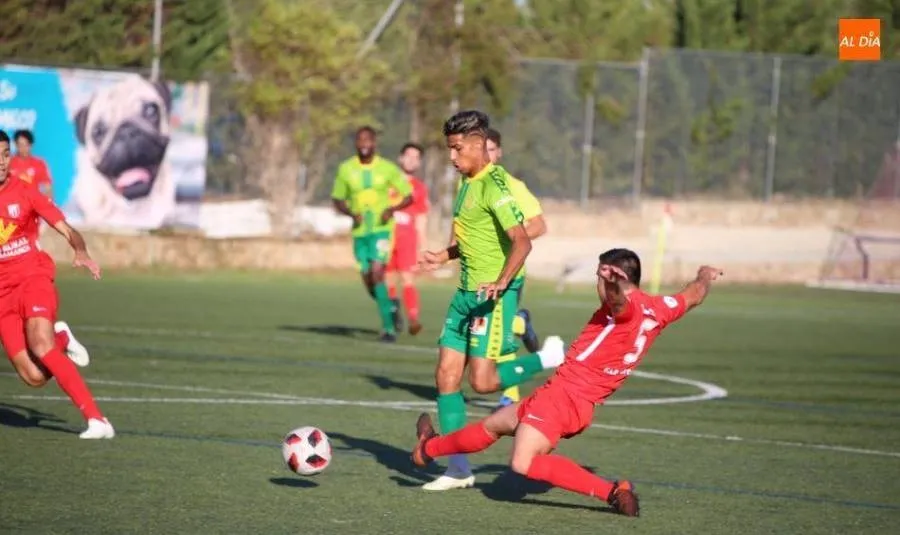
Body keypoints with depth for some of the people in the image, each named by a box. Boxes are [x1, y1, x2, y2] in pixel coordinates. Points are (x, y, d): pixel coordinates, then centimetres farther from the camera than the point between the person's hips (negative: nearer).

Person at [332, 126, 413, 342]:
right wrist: (351, 213, -10)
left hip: (381, 229, -3)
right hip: (359, 231, 3)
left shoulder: (387, 168, -4)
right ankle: (390, 305, 36)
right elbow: (337, 200, 11)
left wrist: (393, 209, -17)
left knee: (376, 273, -20)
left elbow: (408, 196, 3)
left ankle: (388, 326, -15)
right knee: (368, 282, 6)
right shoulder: (346, 169, 1)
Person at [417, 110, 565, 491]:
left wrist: (501, 283, -35)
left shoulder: (493, 185, -16)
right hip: (467, 291, 9)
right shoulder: (467, 183, 13)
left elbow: (521, 241, -25)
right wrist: (444, 257, 19)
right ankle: (458, 470, 10)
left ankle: (550, 358, 10)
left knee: (483, 381, -13)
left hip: (494, 295, -9)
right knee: (446, 376, 5)